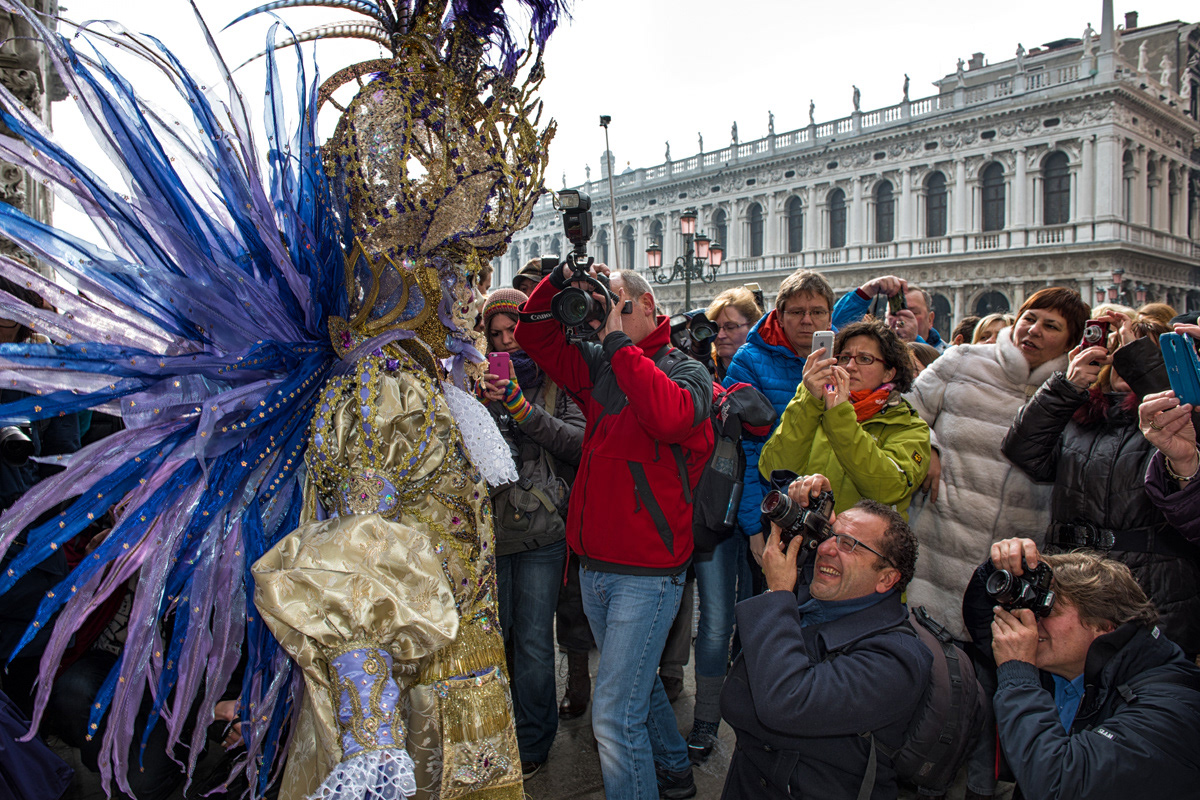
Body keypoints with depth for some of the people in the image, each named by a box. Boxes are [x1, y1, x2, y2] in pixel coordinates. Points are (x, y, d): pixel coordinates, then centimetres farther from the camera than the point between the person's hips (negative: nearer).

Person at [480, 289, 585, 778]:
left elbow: (579, 443, -12)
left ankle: (533, 743, 26)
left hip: (541, 534, -2)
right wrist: (481, 400, -16)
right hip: (487, 530, 2)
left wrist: (522, 407, -20)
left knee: (533, 644, 5)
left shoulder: (555, 383, 2)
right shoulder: (480, 380, 7)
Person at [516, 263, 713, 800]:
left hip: (647, 572, -7)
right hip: (594, 563, 7)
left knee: (614, 716, -6)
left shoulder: (687, 370, -9)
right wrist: (561, 279, -2)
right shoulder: (599, 366, 8)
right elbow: (534, 333, 14)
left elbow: (670, 415, -32)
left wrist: (619, 342, -22)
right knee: (637, 680, 25)